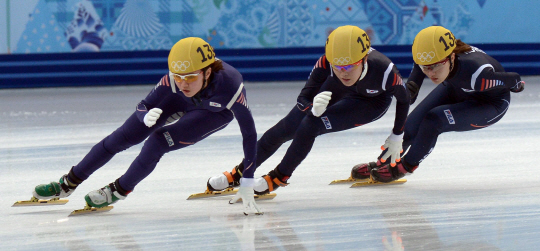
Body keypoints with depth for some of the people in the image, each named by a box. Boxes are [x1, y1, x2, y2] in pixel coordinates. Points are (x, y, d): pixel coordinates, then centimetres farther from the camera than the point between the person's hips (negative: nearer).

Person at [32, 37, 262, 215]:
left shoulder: (230, 85, -44)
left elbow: (249, 133, -36)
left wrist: (247, 182, -36)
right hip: (182, 102, 2)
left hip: (216, 111, -2)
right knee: (125, 136, -2)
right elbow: (142, 107, -24)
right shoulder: (173, 80, -37)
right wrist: (147, 116, -50)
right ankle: (68, 183, 14)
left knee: (160, 140, -23)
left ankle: (120, 190, 1)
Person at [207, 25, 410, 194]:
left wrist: (397, 136, -9)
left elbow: (404, 98, -20)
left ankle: (279, 177, -1)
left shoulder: (384, 70, -42)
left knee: (311, 125, -23)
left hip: (372, 101, -3)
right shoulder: (325, 64, -38)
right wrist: (314, 108, -52)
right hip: (336, 90, 3)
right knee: (286, 129, 2)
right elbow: (303, 99, -27)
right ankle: (239, 173, 22)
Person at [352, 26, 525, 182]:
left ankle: (407, 166, 0)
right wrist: (412, 85, -23)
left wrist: (517, 85, -4)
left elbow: (512, 81, -26)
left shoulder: (475, 74, -44)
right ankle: (383, 163, 23)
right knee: (409, 128, -7)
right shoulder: (430, 56, -33)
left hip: (490, 104, -5)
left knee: (433, 120, -26)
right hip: (454, 90, 5)